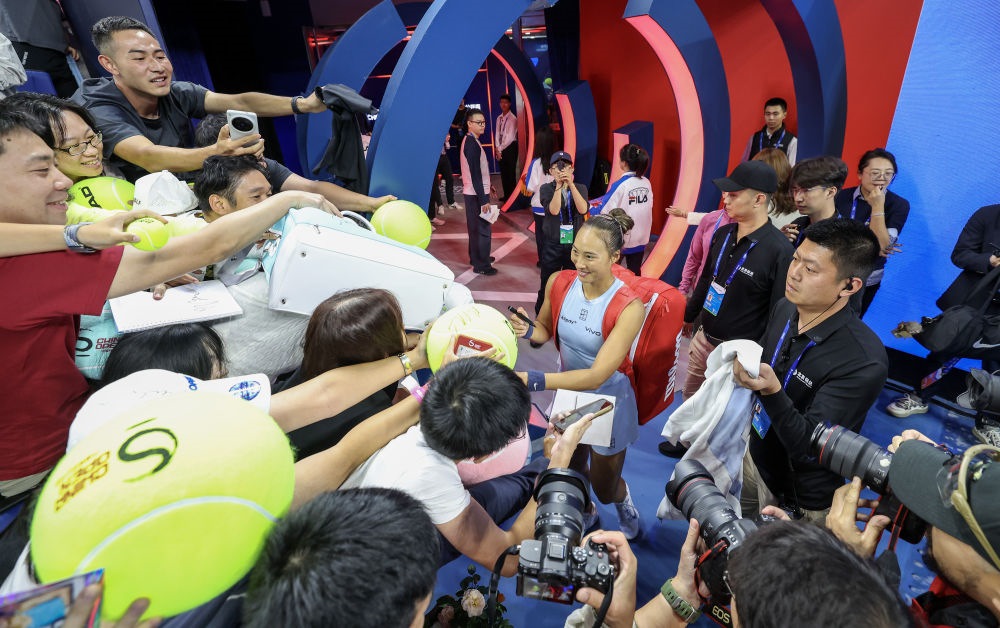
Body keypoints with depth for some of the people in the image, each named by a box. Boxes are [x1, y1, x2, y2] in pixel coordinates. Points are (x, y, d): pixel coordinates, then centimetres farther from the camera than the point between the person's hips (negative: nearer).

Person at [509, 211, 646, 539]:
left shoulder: (628, 307, -29)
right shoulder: (559, 282, -16)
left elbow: (597, 376, -35)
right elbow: (546, 330, 2)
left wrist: (534, 380, -46)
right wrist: (527, 329, -23)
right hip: (567, 393, 4)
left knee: (604, 489, 19)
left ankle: (623, 500, 58)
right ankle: (585, 513, 61)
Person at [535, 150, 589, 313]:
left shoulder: (580, 188, 5)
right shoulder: (546, 189, -1)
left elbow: (583, 209, -14)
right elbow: (553, 210, -17)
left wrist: (571, 184, -19)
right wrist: (559, 186, -21)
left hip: (575, 244, 2)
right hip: (552, 245, -1)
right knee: (547, 286, 6)